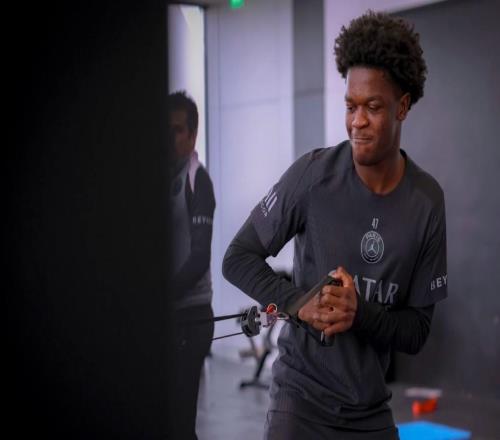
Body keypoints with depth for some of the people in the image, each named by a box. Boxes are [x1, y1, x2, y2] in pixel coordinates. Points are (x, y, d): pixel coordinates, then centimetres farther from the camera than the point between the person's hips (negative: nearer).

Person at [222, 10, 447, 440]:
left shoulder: (427, 200, -6)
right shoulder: (313, 174, -13)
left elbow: (417, 331, -2)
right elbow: (238, 258, -8)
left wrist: (360, 313, -21)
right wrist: (300, 304, -23)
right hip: (302, 395, -2)